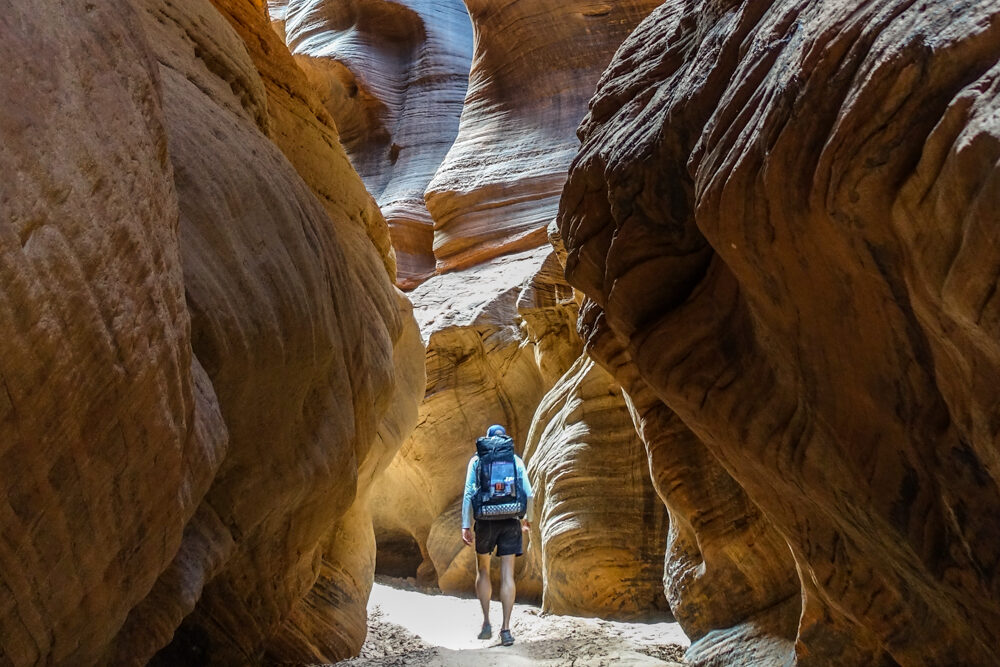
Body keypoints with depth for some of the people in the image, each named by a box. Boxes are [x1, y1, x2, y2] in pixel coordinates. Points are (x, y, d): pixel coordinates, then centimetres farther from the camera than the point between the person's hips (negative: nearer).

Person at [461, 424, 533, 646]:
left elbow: (468, 494, -2)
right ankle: (506, 629, -7)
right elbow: (528, 493, 5)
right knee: (507, 574, -1)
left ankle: (486, 622, 8)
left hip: (486, 520, 0)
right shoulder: (515, 460, 8)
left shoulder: (476, 461, 6)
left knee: (482, 570, 16)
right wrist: (528, 518, 21)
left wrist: (465, 526, -3)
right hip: (510, 521, 1)